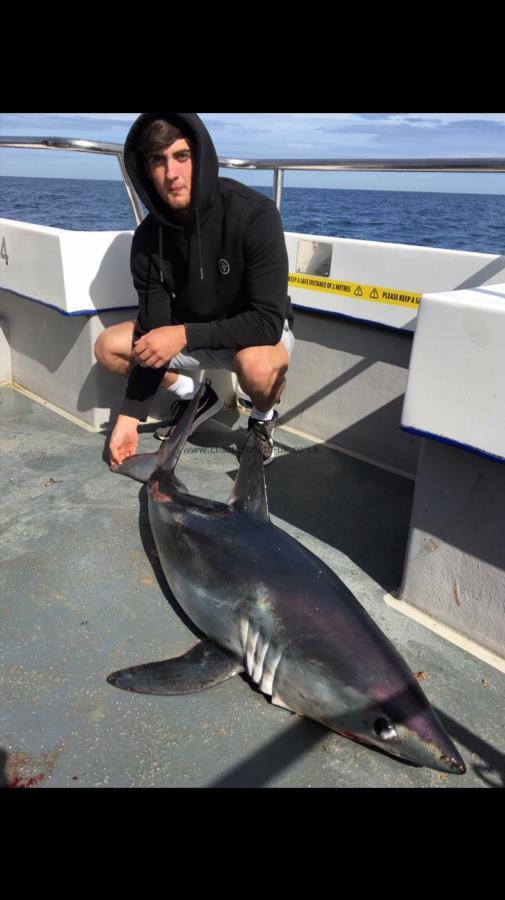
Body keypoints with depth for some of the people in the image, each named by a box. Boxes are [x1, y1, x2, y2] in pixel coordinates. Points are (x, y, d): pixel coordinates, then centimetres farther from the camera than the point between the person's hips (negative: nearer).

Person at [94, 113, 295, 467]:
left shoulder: (254, 214, -28)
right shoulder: (148, 237, -14)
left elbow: (268, 321, -31)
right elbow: (154, 333, -12)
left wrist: (184, 334, -34)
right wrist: (131, 415, -18)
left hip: (260, 331, -5)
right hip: (190, 334, 5)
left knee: (257, 364, -39)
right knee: (109, 347, -6)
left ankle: (263, 417, -3)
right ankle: (196, 398, 13)